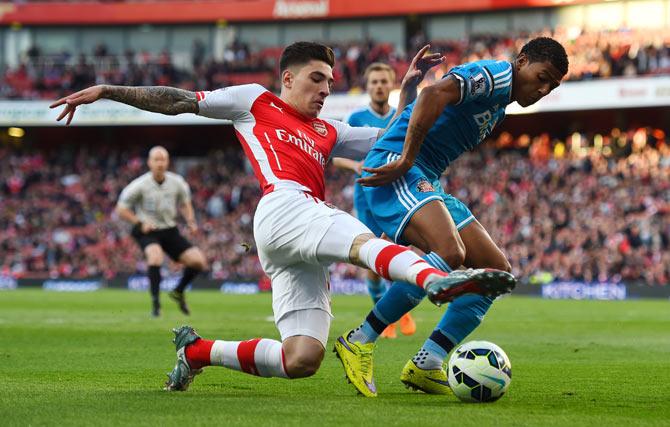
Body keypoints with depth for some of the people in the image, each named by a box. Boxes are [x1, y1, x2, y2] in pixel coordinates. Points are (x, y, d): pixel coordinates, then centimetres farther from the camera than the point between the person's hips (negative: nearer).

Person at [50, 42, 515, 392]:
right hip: (284, 206, -7)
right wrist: (107, 91, 15)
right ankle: (436, 278, -63)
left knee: (302, 361, -8)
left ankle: (197, 351, 10)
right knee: (365, 241, -34)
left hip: (303, 255, 7)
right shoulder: (255, 101, 19)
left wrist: (409, 89, 24)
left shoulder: (328, 133, 35)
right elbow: (177, 101, 19)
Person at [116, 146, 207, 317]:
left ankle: (178, 292, 20)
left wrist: (190, 221, -4)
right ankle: (155, 302, -22)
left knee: (199, 261, -7)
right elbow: (121, 210, -7)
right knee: (155, 255, -36)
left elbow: (185, 203, 15)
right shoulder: (140, 185, -14)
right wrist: (140, 223, -19)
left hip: (170, 230, 4)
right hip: (147, 231, -4)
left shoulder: (177, 183, -3)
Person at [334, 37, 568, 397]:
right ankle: (359, 341, -20)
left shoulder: (500, 107, 26)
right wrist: (405, 161, -24)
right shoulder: (496, 74, -7)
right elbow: (433, 95, -25)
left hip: (425, 183, 11)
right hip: (395, 166, -11)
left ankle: (425, 366, -2)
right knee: (451, 254, -32)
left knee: (498, 270, 3)